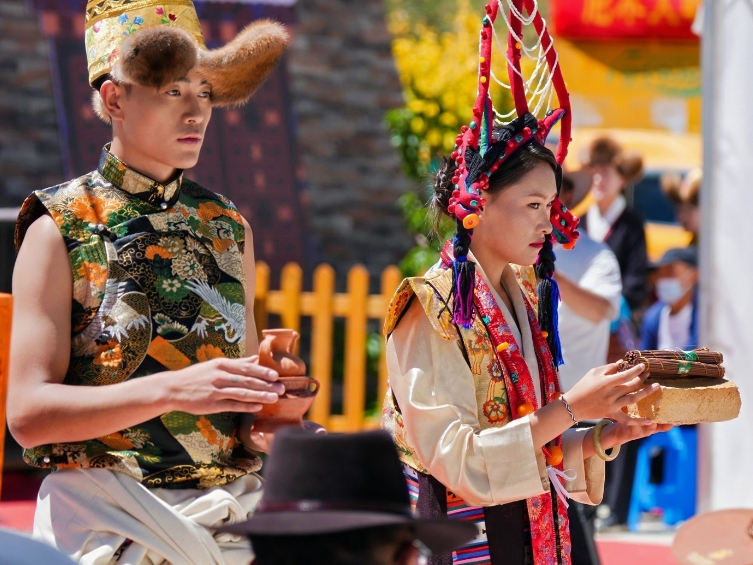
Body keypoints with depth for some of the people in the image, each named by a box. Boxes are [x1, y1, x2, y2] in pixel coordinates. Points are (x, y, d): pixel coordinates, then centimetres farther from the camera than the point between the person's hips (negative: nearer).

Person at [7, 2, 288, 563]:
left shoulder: (229, 228, 13)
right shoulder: (60, 229, -2)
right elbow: (29, 414, -10)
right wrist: (172, 390, -21)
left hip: (230, 507, 5)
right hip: (106, 515, -5)